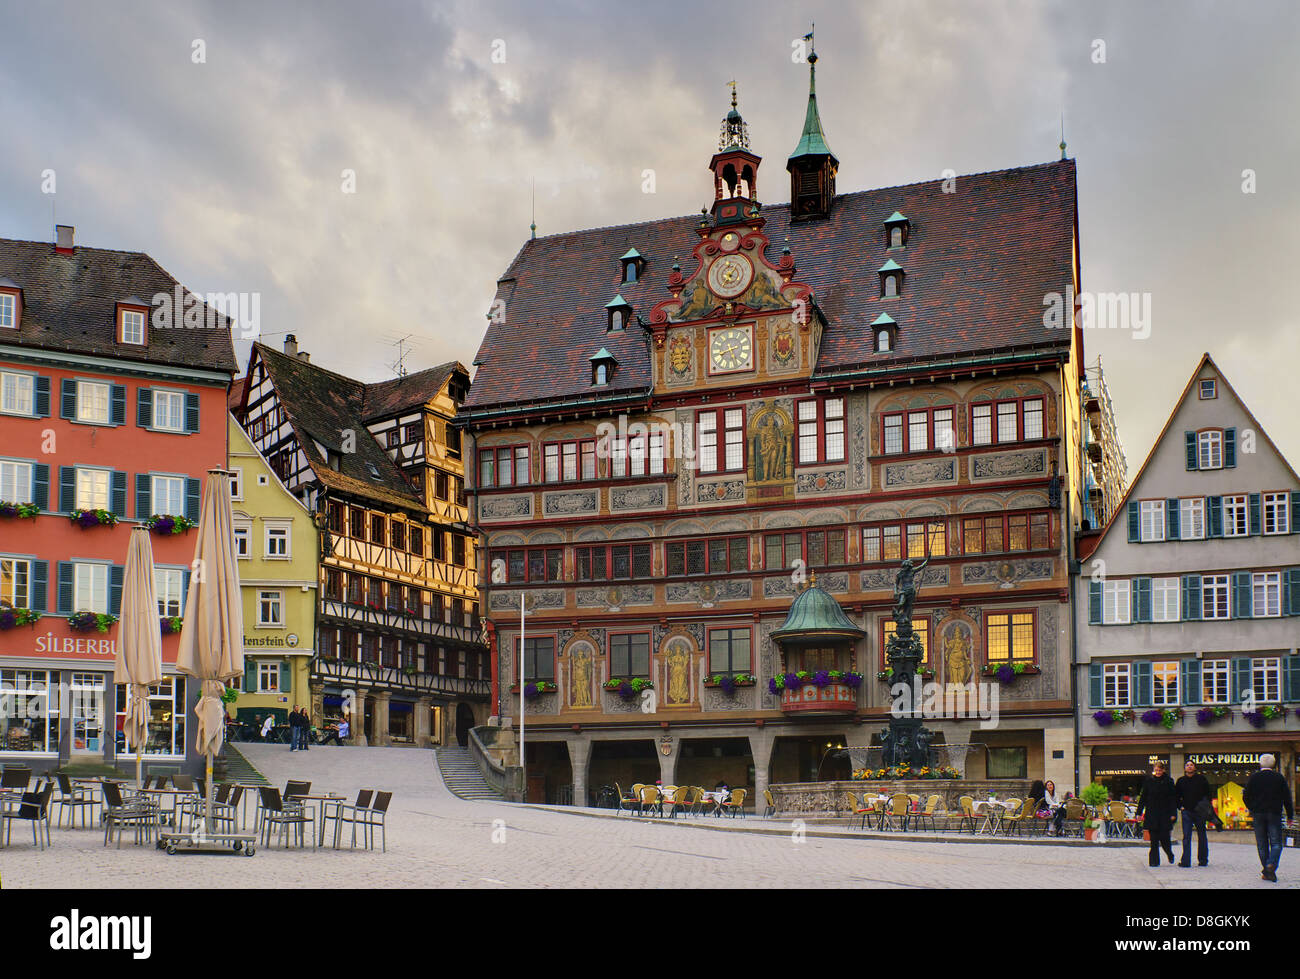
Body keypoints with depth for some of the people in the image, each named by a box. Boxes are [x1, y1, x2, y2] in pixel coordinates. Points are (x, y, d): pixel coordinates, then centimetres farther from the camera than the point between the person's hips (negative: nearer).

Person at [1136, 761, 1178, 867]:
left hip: (1165, 814, -1)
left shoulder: (1168, 781, 2)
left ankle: (1170, 854, 28)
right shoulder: (1148, 781, 4)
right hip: (1152, 814, 1)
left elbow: (1173, 799, 3)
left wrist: (1173, 814, -4)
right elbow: (1143, 797, 8)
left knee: (1164, 837, -1)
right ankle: (1154, 860, 5)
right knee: (1154, 839, 0)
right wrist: (1139, 812, 5)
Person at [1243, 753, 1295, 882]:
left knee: (1262, 844, 7)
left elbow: (1246, 797, 3)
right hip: (1274, 814, -1)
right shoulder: (1279, 778, 1)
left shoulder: (1253, 778, 2)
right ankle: (1272, 864, -22)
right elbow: (1287, 798, 1)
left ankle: (1266, 872, 5)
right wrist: (1290, 815, 9)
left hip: (1258, 814, 1)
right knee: (1276, 843, 2)